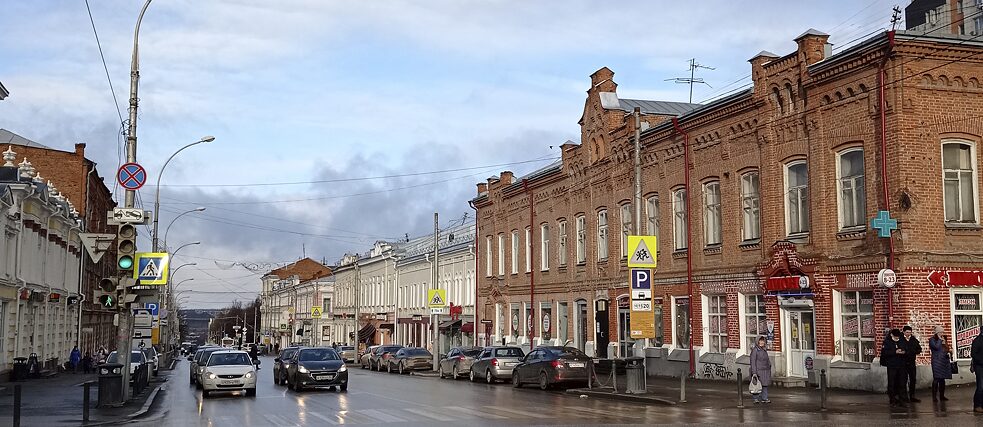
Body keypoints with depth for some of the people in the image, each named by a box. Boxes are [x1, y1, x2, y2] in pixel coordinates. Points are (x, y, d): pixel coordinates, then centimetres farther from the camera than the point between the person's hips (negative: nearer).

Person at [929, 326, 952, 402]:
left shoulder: (943, 339, 19)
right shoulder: (932, 340, -2)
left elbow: (946, 349, 25)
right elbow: (936, 347, -19)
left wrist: (949, 352, 5)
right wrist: (940, 340, -8)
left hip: (944, 361, 7)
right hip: (937, 361, -7)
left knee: (942, 379, 7)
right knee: (936, 378, -10)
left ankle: (942, 396, 12)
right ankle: (934, 396, -9)